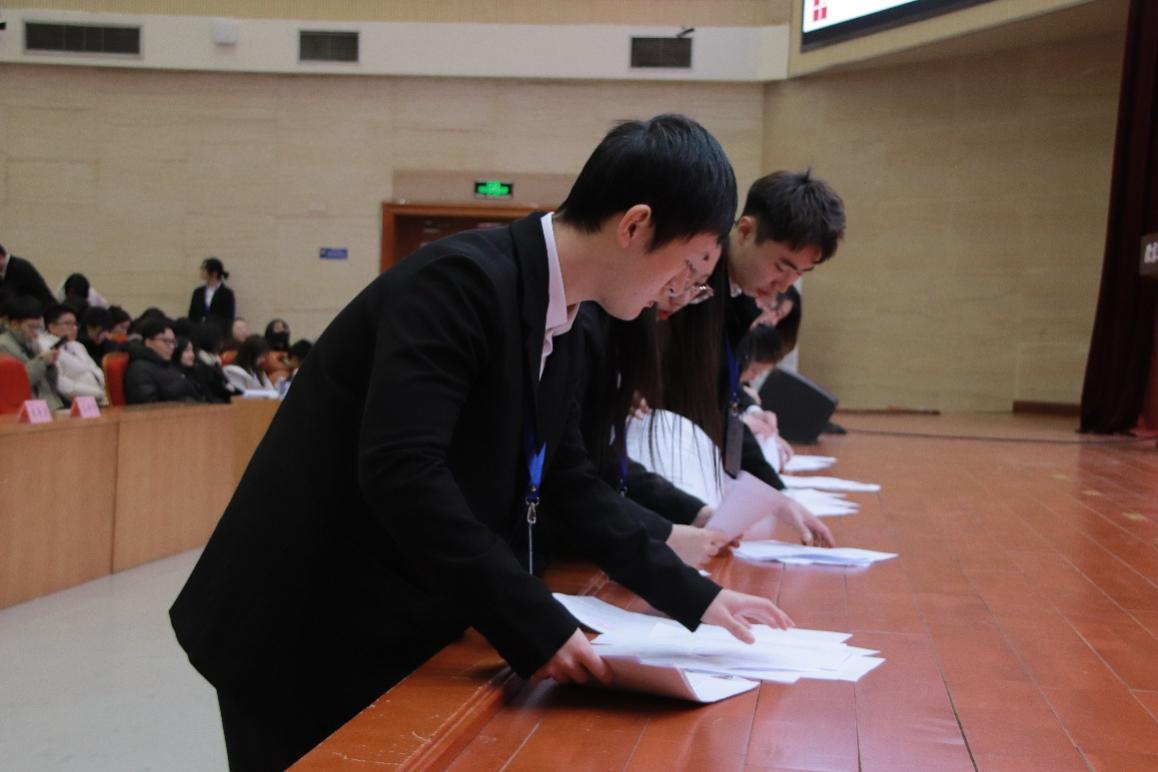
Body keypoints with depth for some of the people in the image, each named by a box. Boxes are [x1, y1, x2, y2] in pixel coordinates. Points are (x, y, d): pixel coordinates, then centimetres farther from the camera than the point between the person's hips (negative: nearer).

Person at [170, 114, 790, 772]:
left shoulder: (559, 323, 4)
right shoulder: (462, 280, -24)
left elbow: (567, 480, 10)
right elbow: (400, 470, -34)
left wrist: (693, 598, 6)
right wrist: (534, 625, -32)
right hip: (305, 632, -8)